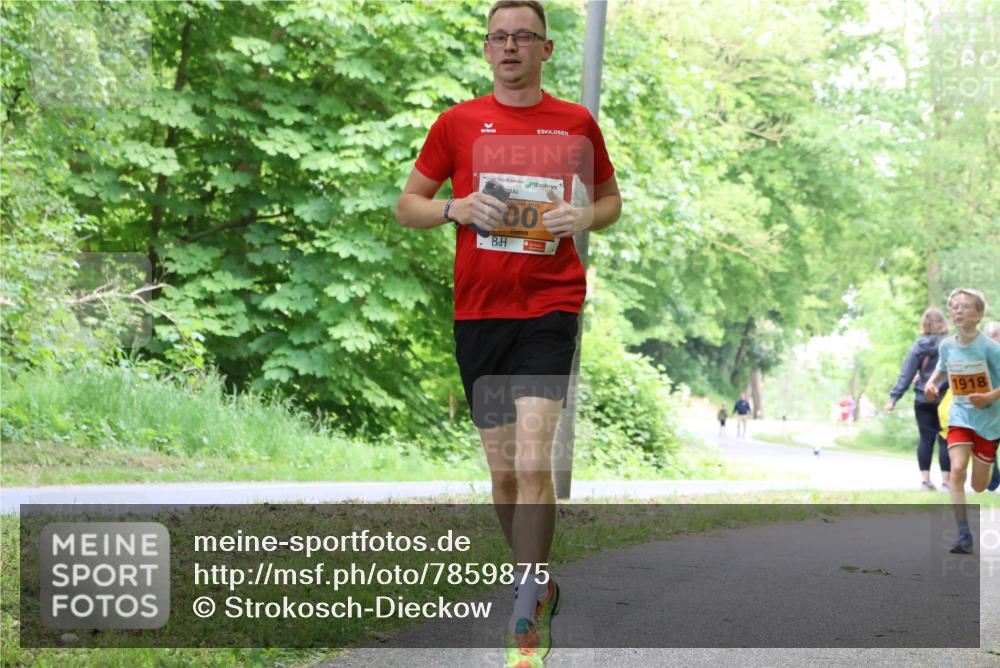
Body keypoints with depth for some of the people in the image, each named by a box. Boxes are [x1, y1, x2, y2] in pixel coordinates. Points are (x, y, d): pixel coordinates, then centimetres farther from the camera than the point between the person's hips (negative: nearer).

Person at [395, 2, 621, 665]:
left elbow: (610, 197, 19)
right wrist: (456, 208, -9)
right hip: (478, 312, 2)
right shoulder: (458, 122, 7)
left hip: (550, 309, -2)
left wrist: (586, 217, -4)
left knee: (533, 457, -17)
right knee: (503, 468, 8)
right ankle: (541, 586, 29)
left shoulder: (576, 123, 6)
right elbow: (408, 205, 12)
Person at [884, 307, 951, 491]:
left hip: (922, 400, 2)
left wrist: (894, 397, -2)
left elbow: (906, 374, -2)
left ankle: (926, 479, 7)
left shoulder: (919, 346, 0)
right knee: (945, 440, 3)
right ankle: (946, 481, 0)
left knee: (926, 439, 9)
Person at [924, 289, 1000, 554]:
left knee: (979, 486, 5)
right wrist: (931, 382, 0)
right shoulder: (946, 346, -4)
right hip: (960, 416, 2)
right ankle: (964, 536, -18)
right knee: (957, 469, -20)